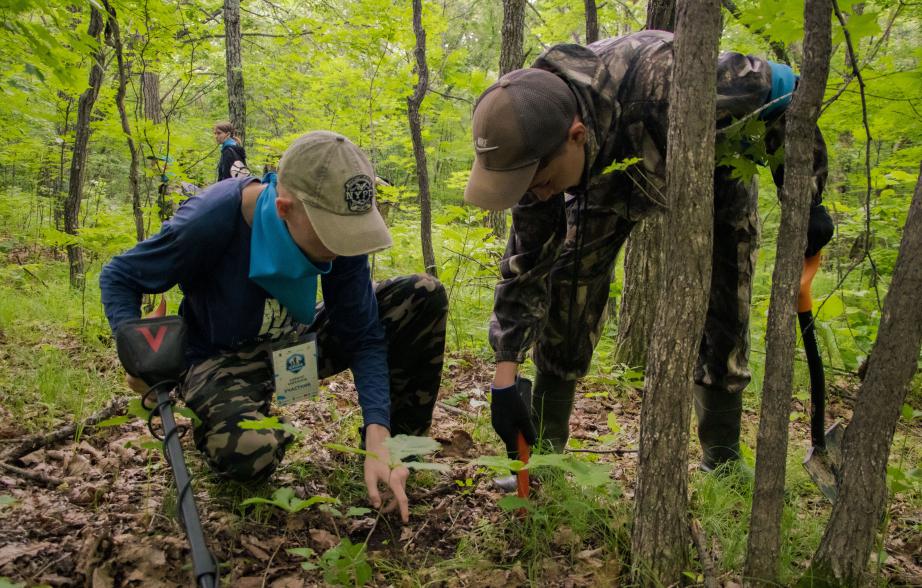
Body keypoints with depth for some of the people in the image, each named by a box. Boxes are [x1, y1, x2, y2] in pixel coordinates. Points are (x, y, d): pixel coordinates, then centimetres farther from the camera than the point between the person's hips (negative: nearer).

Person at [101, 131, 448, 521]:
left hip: (297, 343, 4)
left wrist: (378, 438, -27)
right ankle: (220, 424, 0)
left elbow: (364, 337, -15)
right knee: (247, 452, -39)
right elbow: (118, 277, -11)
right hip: (226, 357, -4)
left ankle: (399, 443, -1)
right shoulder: (213, 221, -29)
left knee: (423, 296, -14)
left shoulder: (338, 227, -18)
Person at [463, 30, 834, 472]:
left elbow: (782, 88, -28)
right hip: (607, 181, 3)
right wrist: (505, 377, -21)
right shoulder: (537, 142, -30)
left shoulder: (665, 81, -47)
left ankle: (722, 463, 13)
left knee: (723, 319, -7)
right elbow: (527, 257, -20)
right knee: (566, 293, -10)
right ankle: (544, 450, 5)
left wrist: (805, 203, -19)